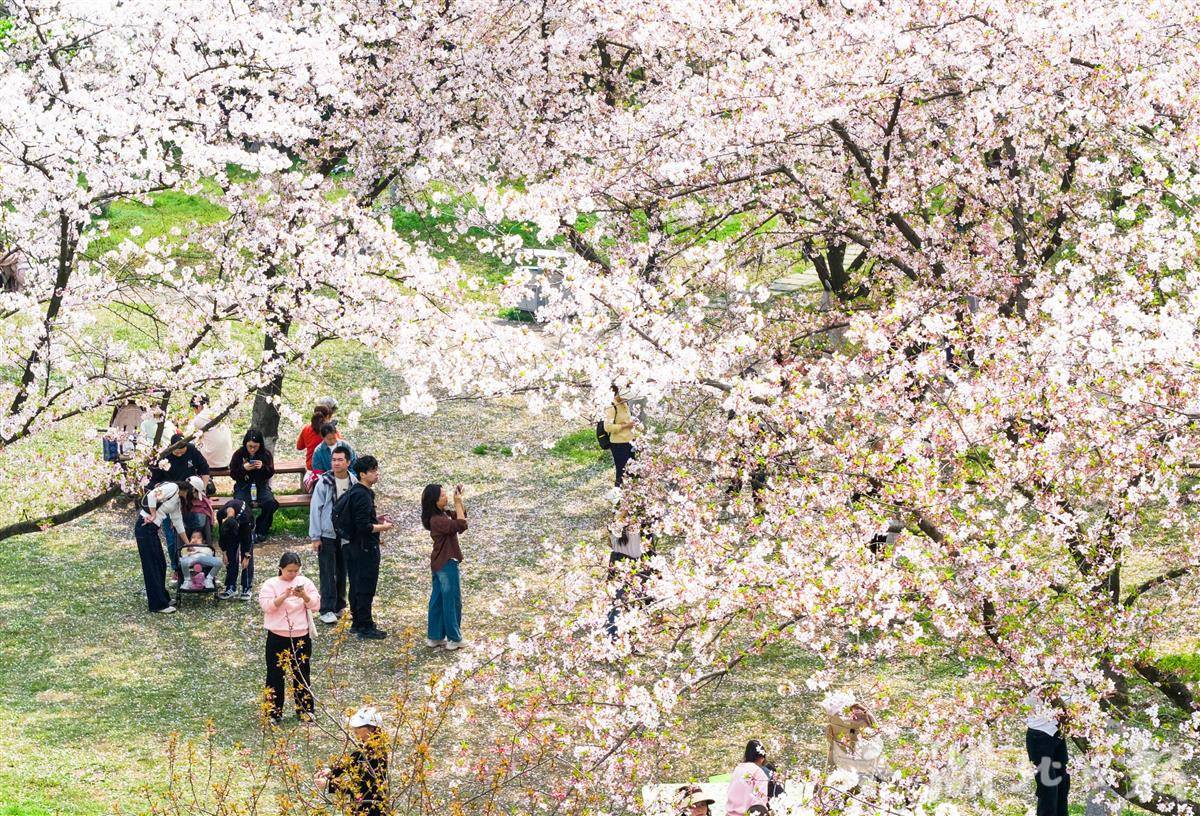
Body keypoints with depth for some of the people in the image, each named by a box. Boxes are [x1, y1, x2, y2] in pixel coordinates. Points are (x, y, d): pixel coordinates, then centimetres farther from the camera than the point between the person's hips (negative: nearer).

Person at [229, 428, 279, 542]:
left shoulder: (266, 454, 2)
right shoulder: (239, 454, -1)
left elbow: (271, 472, 2)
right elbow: (232, 473, 1)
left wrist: (263, 467, -20)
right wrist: (243, 468, -18)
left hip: (261, 485, 1)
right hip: (243, 486, -1)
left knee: (270, 503, -29)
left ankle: (260, 530, -9)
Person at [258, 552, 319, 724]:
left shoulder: (304, 582, 5)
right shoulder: (271, 584, -3)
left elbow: (316, 604, 0)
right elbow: (266, 606, -15)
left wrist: (304, 596, -19)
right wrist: (284, 596, -27)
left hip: (301, 636, 2)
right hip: (278, 637, -2)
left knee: (302, 674, 11)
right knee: (275, 674, 4)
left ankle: (305, 710, 22)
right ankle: (273, 712, 12)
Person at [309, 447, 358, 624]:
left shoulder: (354, 483, 0)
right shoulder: (324, 483, -9)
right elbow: (315, 509, -7)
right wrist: (315, 537, -9)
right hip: (327, 535, -3)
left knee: (342, 572, 11)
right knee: (328, 573, -3)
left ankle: (339, 605, 23)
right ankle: (327, 610, 1)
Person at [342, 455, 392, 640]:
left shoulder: (353, 491, 9)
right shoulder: (363, 496, -22)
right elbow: (364, 527, -25)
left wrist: (375, 520, 11)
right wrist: (383, 527, -11)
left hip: (353, 546, 10)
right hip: (366, 548, -10)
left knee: (356, 586, 17)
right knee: (366, 588, -2)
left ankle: (357, 622, 26)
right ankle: (365, 627, 3)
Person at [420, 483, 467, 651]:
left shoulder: (441, 515, 7)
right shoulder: (437, 520, -23)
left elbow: (460, 516, 16)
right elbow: (461, 525, -27)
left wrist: (459, 500, 3)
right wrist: (458, 502, -21)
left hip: (439, 564, 10)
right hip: (447, 564, -10)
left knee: (437, 600, 14)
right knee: (452, 601, 1)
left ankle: (434, 637, 21)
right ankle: (454, 638, 9)